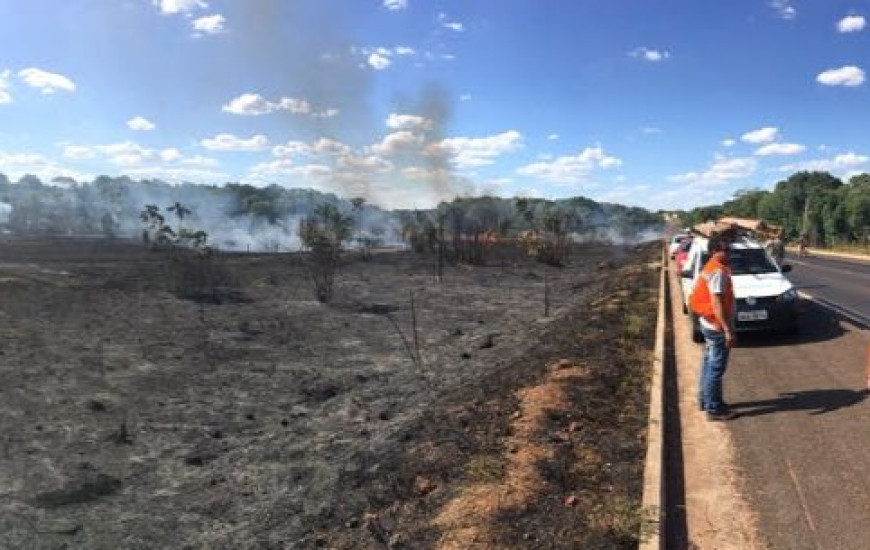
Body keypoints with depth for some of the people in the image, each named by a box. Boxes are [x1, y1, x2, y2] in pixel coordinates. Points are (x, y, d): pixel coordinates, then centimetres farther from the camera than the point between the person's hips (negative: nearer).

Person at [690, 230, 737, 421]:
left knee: (709, 363, 18)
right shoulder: (718, 271, -21)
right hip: (717, 326, -10)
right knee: (716, 367, -2)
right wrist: (728, 330, -25)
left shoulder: (712, 267, 11)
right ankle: (714, 409, 5)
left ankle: (705, 399, 30)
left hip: (710, 324, 10)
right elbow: (717, 303, -26)